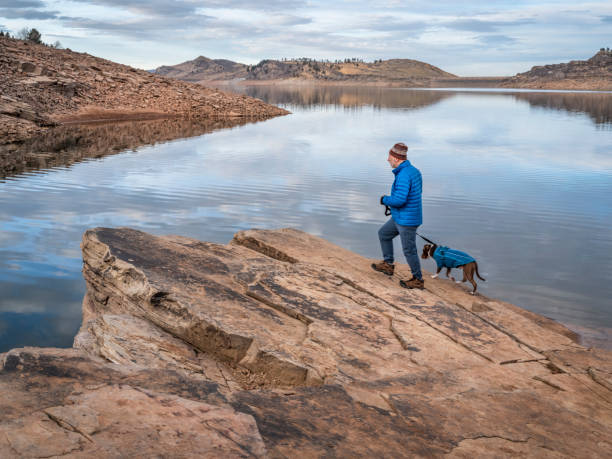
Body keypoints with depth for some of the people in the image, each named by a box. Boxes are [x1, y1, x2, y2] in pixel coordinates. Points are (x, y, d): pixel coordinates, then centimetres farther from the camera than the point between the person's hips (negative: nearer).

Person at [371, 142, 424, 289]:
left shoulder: (403, 175, -26)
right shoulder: (414, 170, 5)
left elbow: (399, 200, -32)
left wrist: (384, 200, -10)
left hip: (407, 220, -10)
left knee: (409, 250, 5)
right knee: (383, 233, 22)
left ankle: (418, 280, 20)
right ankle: (388, 265, 32)